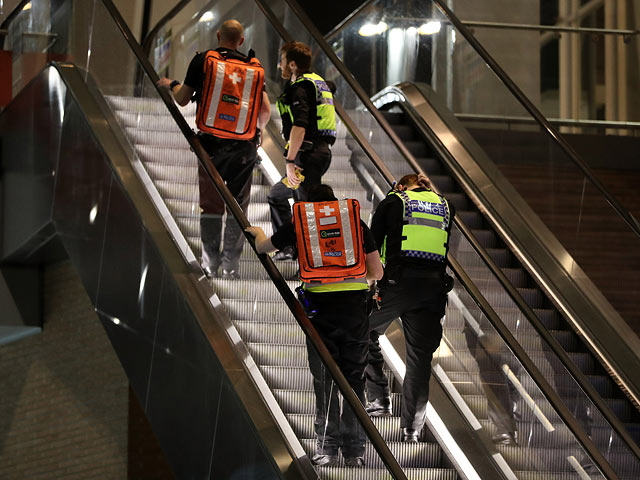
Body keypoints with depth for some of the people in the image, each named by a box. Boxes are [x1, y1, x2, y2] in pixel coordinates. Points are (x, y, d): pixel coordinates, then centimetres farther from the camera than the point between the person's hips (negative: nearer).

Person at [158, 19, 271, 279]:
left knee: (210, 205, 8)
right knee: (238, 206, 7)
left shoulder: (203, 60, -1)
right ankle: (231, 265, 5)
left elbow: (182, 99, 5)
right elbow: (266, 112, 3)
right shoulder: (254, 68, 4)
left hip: (211, 143, -1)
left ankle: (210, 263, 6)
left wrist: (172, 84, 26)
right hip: (244, 148, 1)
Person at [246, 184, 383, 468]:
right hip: (354, 306, 1)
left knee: (324, 380, 5)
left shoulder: (298, 224, 13)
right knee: (354, 379, 6)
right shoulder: (356, 221, 14)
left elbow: (263, 247, 30)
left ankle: (327, 448, 1)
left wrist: (257, 232, 53)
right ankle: (354, 451, 4)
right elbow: (377, 273, 12)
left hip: (320, 308, -1)